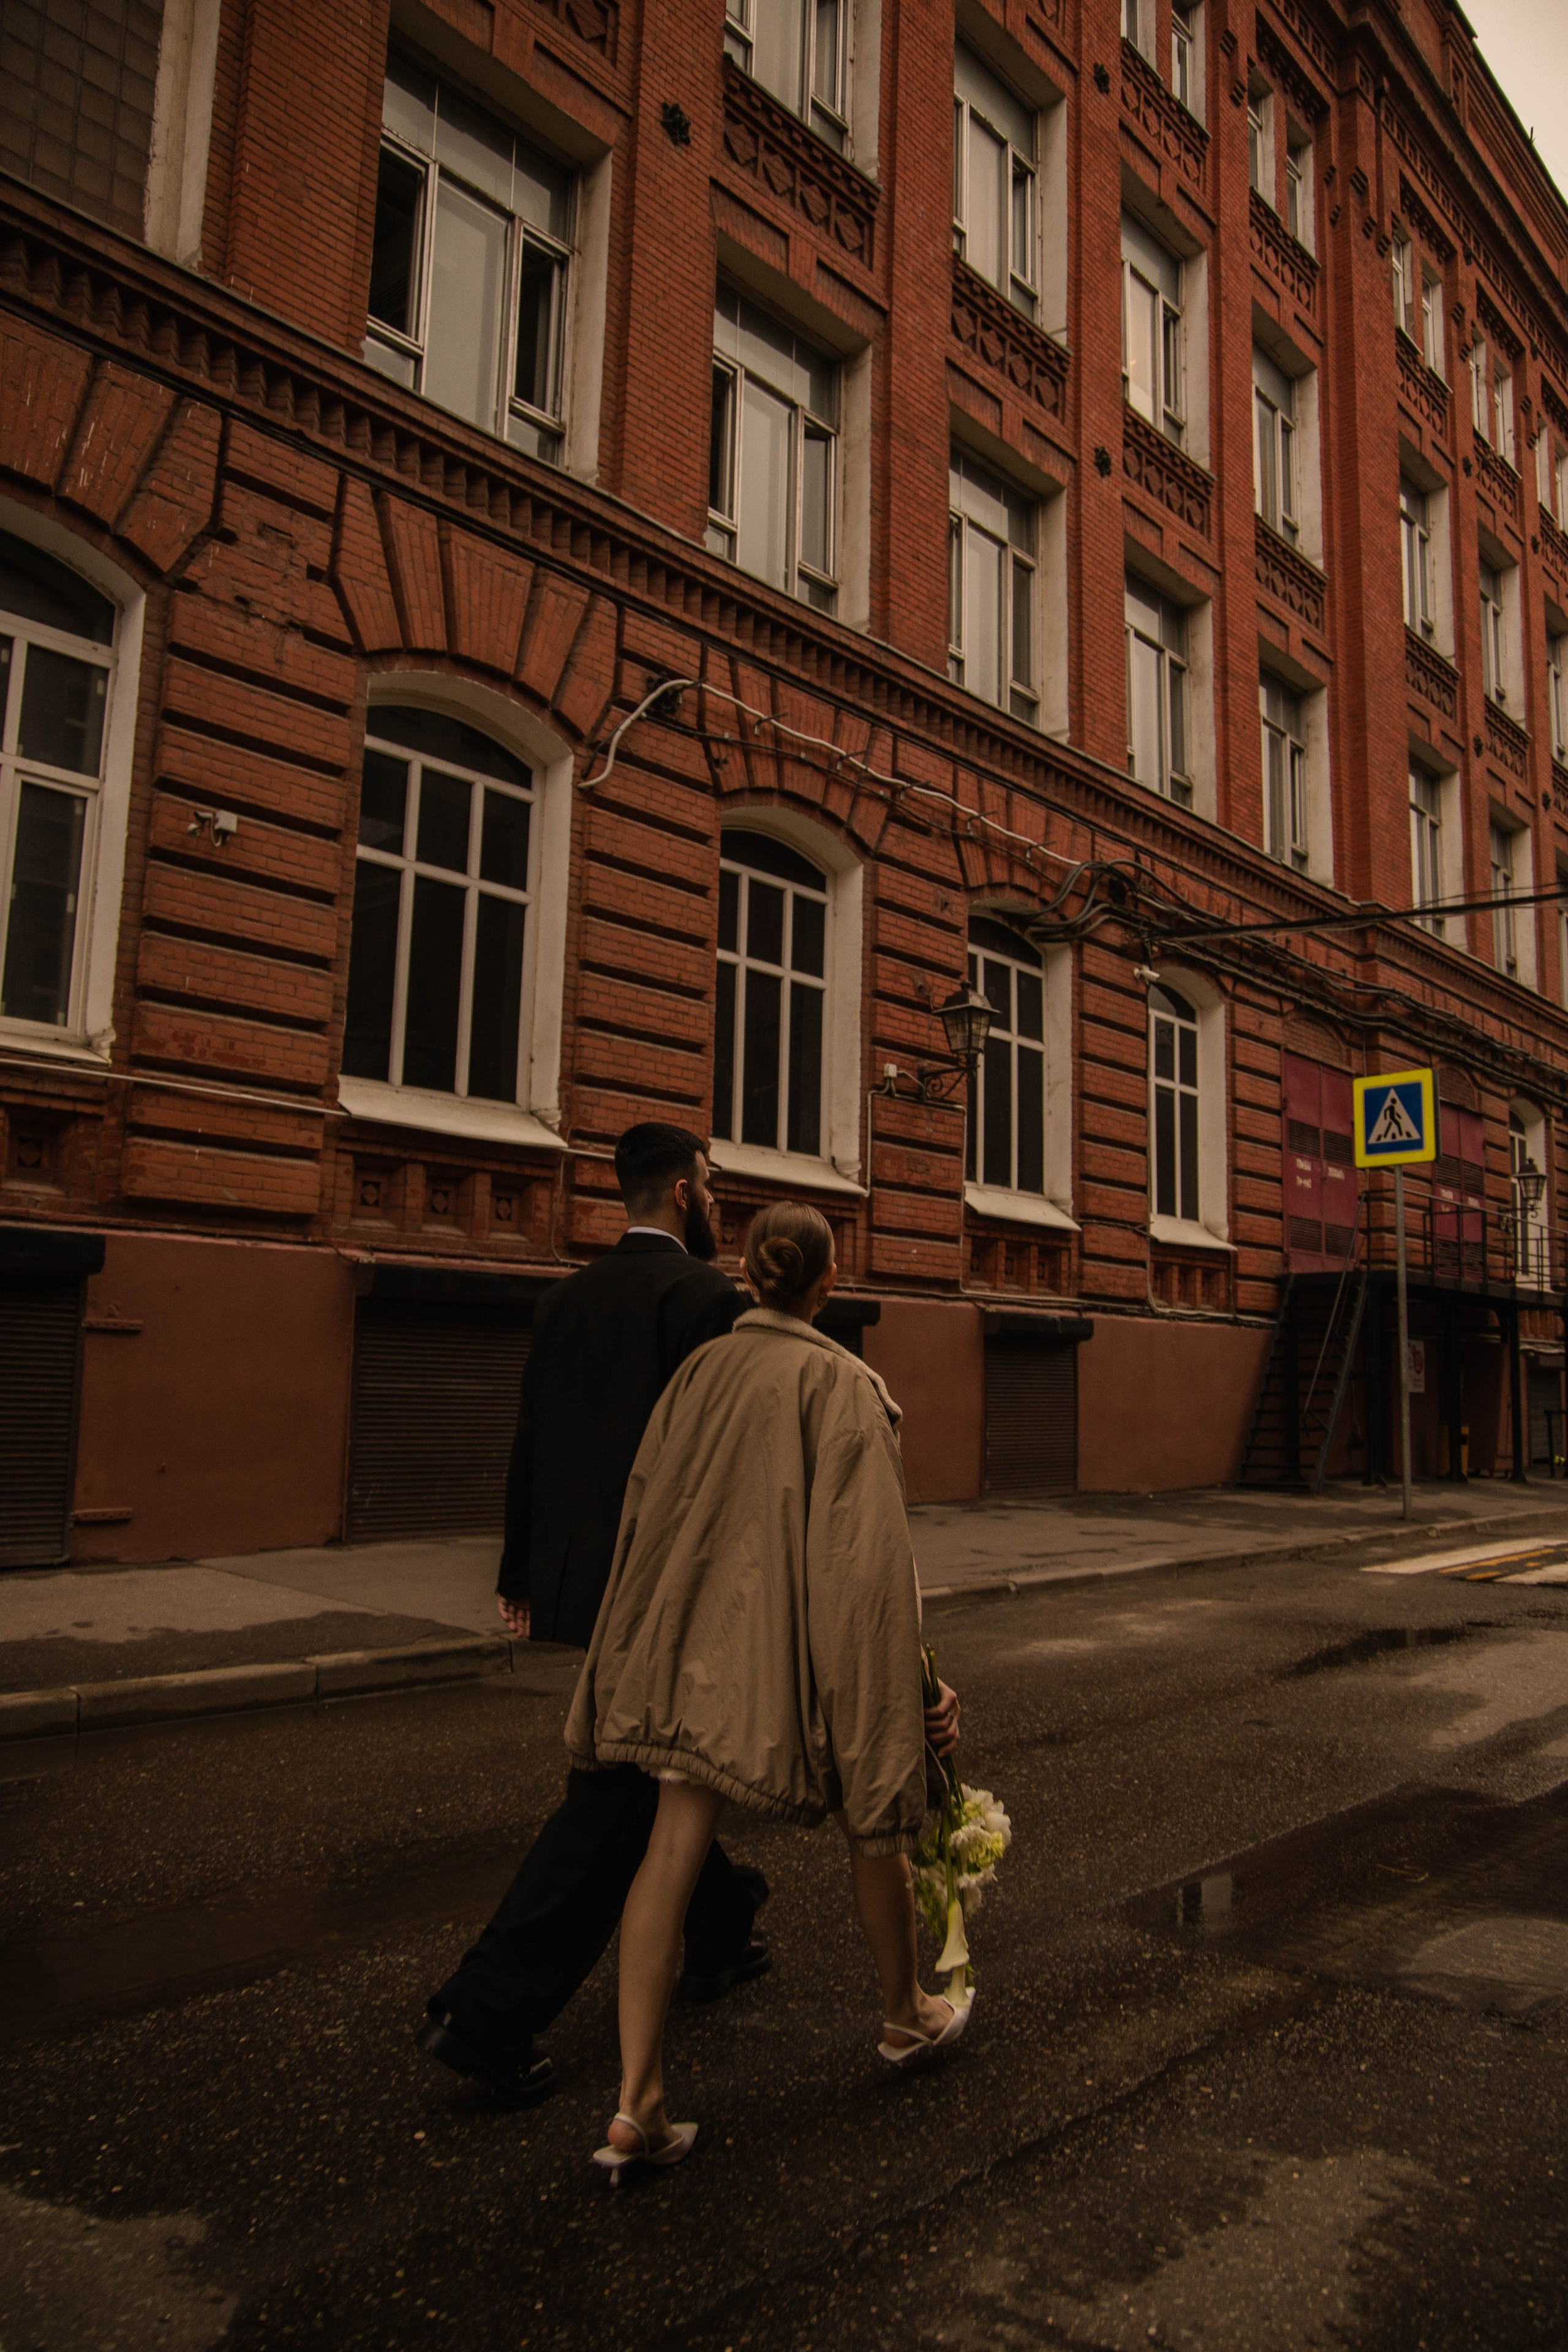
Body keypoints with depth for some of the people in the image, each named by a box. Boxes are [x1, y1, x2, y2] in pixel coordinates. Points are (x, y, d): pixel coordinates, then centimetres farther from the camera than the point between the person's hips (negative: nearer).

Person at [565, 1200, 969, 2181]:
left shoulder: (698, 1373, 3)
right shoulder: (844, 1384, -13)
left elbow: (647, 1513, 8)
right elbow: (867, 1546, -16)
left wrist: (659, 1642, 20)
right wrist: (907, 1669, -7)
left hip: (703, 1640, 4)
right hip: (808, 1646, -4)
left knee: (672, 1854, 3)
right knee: (878, 1821, 20)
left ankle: (639, 2105, -1)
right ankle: (907, 2016, 40)